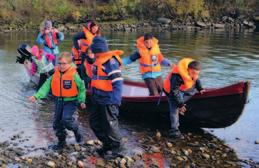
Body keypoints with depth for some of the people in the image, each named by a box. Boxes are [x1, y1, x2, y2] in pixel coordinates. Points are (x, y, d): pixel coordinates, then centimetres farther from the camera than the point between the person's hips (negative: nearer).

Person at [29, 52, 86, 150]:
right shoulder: (55, 75, 0)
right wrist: (36, 96, -14)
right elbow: (46, 86, -3)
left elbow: (81, 88, -5)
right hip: (59, 101, 6)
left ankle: (76, 130, 9)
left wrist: (82, 101, -11)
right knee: (57, 122, 9)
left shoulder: (74, 75, -14)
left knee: (66, 119, -23)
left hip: (70, 101, -5)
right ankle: (61, 141, 26)